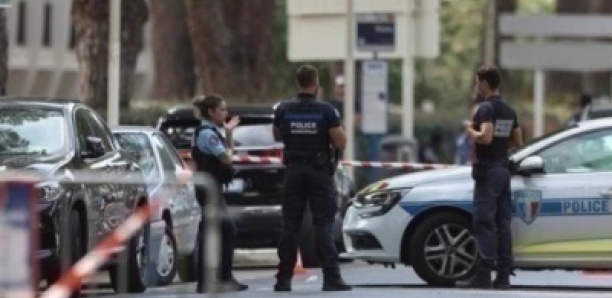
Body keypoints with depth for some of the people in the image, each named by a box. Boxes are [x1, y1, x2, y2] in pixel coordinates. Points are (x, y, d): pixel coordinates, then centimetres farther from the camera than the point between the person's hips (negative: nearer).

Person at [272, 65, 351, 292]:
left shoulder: (284, 110, -1)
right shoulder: (326, 111, -10)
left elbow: (277, 137, 15)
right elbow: (341, 143, -11)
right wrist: (337, 127, 7)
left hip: (294, 171, 3)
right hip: (320, 171, -3)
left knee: (290, 225, 8)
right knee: (324, 225, -2)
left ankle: (283, 279, 9)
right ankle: (331, 278, -9)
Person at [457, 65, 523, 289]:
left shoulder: (486, 108, -13)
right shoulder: (508, 110, 14)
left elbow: (485, 137, -26)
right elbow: (518, 141, 18)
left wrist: (470, 130, -8)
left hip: (488, 169, -8)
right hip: (504, 168, 9)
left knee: (485, 223, -9)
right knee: (503, 223, 8)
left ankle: (483, 275, -13)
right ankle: (503, 275, 7)